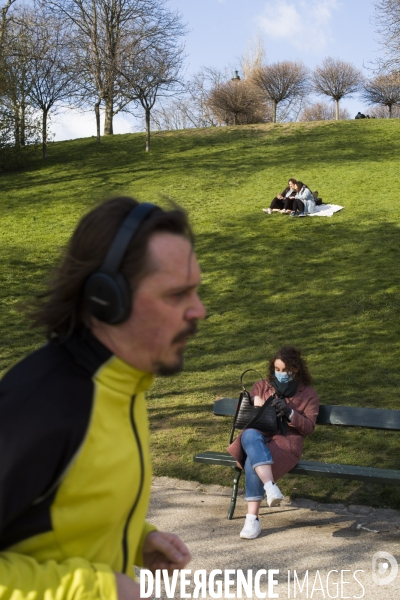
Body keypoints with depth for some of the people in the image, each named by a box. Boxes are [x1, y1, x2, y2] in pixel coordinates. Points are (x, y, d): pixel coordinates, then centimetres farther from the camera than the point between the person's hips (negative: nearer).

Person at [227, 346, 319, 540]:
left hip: (286, 441, -2)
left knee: (253, 462, -36)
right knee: (250, 435, -39)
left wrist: (290, 413, -13)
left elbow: (309, 427, 4)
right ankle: (270, 487, -53)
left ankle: (252, 518, -37)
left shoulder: (308, 394, 15)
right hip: (258, 437, 2)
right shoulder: (262, 386, 22)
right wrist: (252, 401, -4)